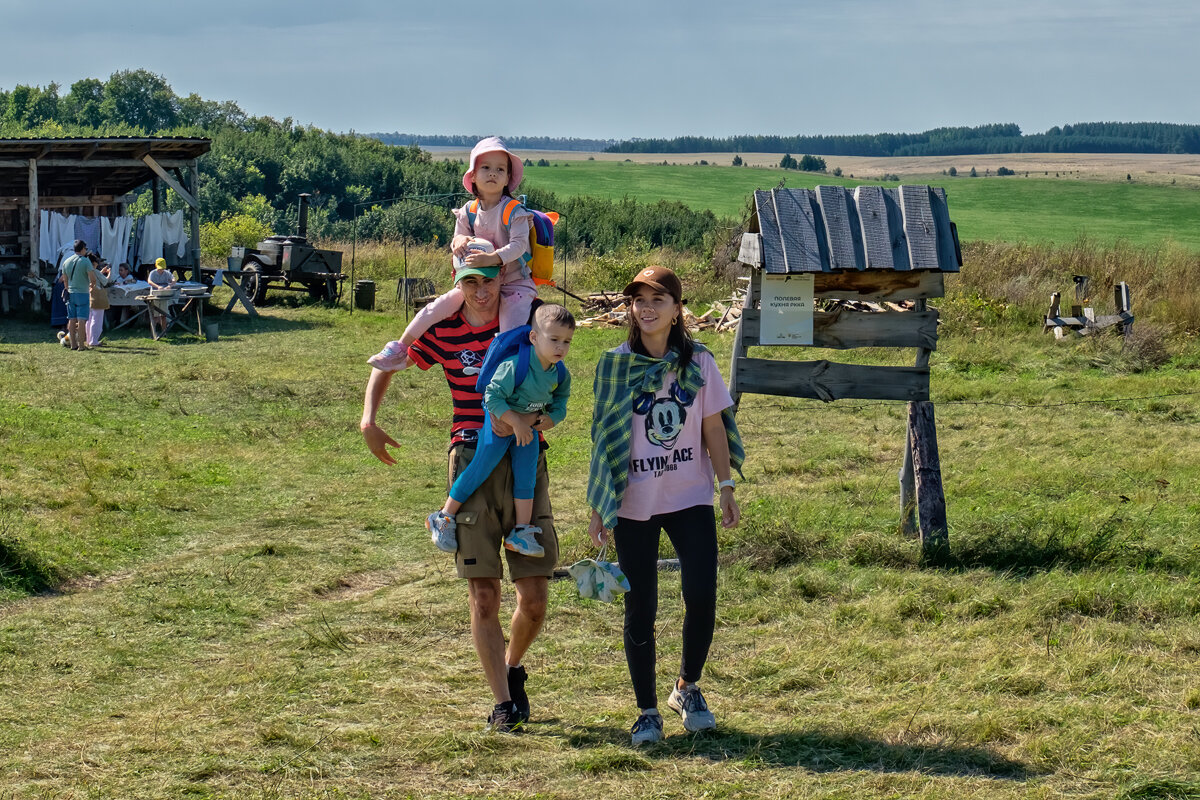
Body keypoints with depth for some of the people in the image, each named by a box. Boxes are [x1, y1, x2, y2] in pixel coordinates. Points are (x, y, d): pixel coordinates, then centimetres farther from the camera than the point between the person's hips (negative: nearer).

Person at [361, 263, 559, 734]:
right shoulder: (442, 330, 1)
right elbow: (387, 366, 17)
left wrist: (531, 420, -19)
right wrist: (369, 421, 6)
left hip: (525, 461, 0)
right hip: (471, 461, 0)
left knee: (534, 596, -1)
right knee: (483, 596, -4)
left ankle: (513, 667, 29)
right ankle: (503, 703, 5)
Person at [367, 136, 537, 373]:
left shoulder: (514, 211, -11)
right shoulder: (468, 212, 4)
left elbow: (519, 244, -23)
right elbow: (457, 244, 9)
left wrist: (491, 258, -38)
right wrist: (459, 241, -18)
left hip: (514, 282, -4)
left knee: (512, 337, -25)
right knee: (437, 308, -7)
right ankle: (399, 347, 4)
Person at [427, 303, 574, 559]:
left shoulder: (561, 374, -9)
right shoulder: (515, 366, -30)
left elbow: (559, 406, 3)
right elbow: (492, 396, -29)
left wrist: (547, 420, -18)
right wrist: (516, 423, -30)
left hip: (528, 427, 6)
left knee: (526, 475, 1)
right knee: (480, 469, -8)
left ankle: (521, 533, 7)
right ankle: (443, 520, 3)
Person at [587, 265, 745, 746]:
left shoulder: (698, 362, 3)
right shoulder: (615, 365, 1)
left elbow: (714, 427, 6)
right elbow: (605, 438, 4)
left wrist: (726, 485, -1)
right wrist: (597, 507, 2)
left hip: (690, 498, 1)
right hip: (632, 504, 0)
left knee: (702, 597, -8)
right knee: (641, 609, 2)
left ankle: (687, 689, 17)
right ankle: (647, 711, 14)